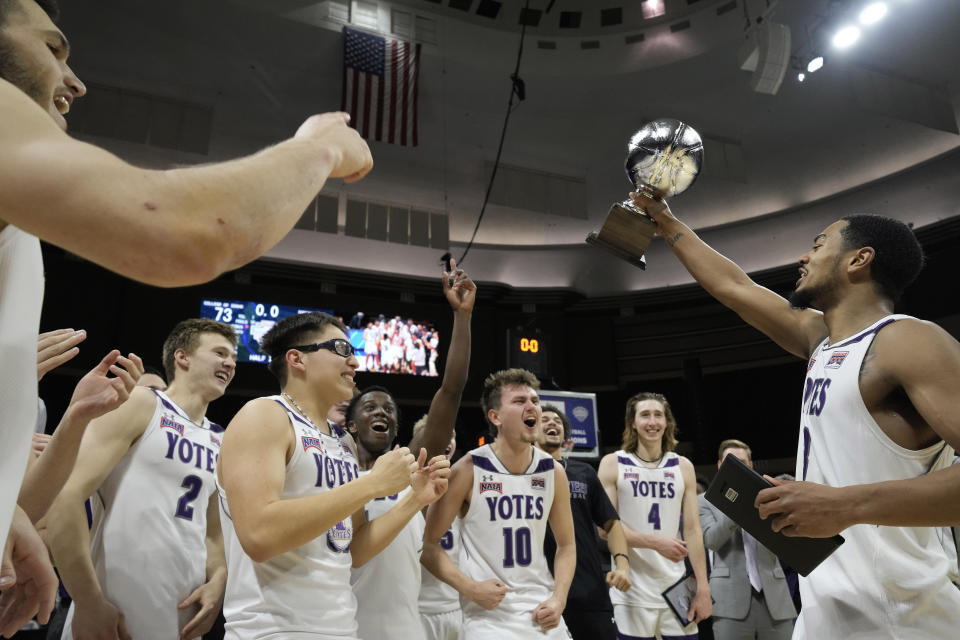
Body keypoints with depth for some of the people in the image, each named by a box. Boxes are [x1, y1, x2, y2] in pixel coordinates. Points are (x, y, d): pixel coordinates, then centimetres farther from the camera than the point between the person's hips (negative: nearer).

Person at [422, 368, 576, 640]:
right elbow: (427, 543, -7)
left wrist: (559, 598, -4)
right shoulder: (468, 470, -13)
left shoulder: (553, 472, -2)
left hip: (542, 614, 4)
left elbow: (566, 544, 9)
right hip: (488, 615, -4)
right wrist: (469, 587, -16)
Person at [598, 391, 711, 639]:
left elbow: (692, 530, 7)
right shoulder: (612, 464, -1)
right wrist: (655, 541, -16)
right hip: (631, 591, -2)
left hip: (677, 588, 3)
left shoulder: (683, 466, 8)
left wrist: (703, 588, 2)